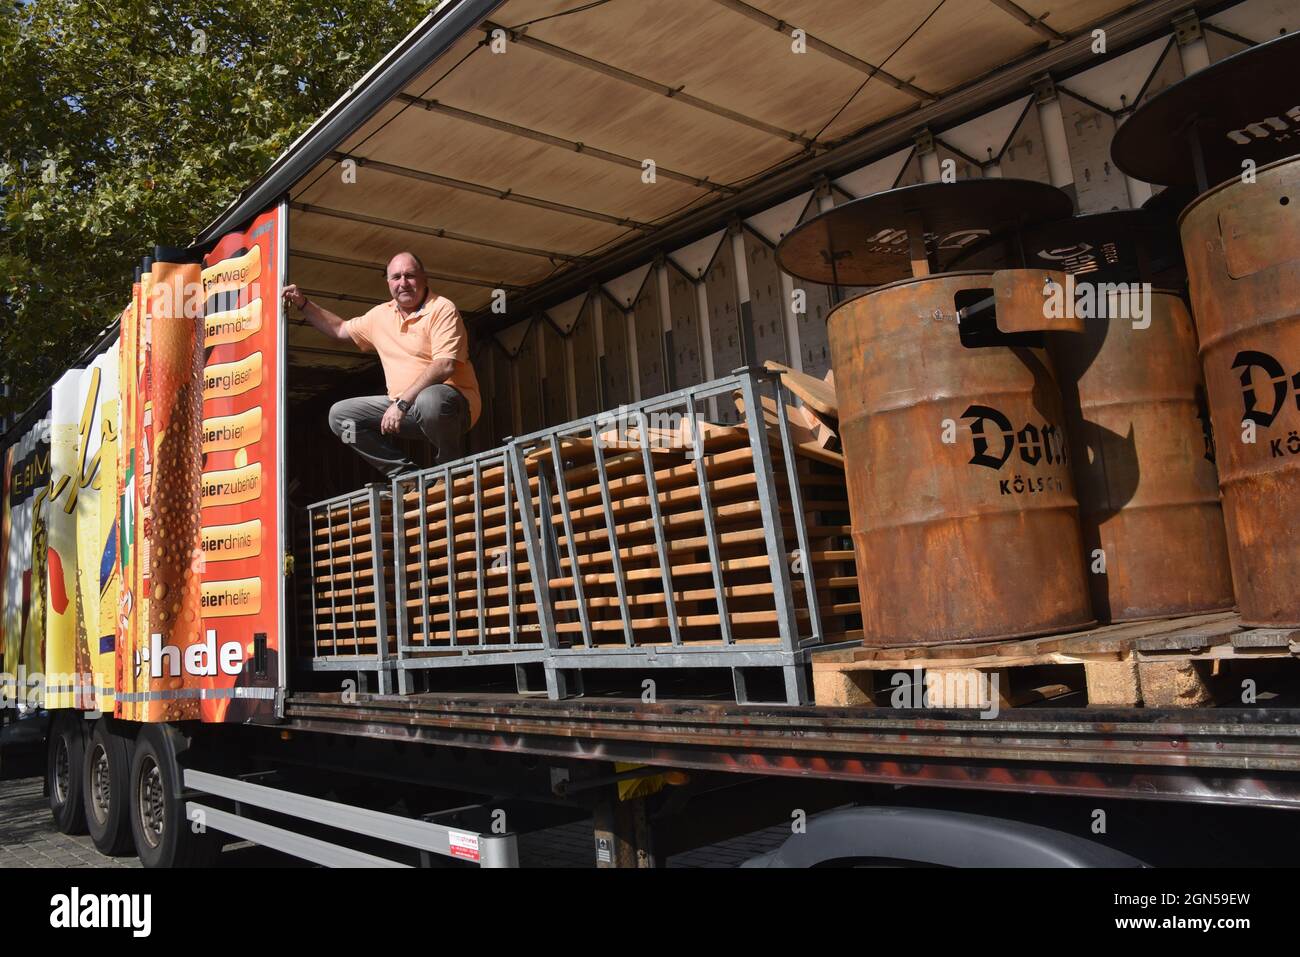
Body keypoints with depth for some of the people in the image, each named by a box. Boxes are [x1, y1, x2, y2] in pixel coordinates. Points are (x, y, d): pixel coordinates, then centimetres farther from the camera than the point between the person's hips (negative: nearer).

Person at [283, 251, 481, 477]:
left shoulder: (441, 309, -10)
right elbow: (341, 330, 32)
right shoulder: (381, 315, 14)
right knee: (340, 414, 1)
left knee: (429, 400, -41)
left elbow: (445, 366, -23)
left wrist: (402, 403, -27)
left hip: (451, 400, -7)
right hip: (402, 406, 7)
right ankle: (404, 473, -5)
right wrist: (303, 303, 21)